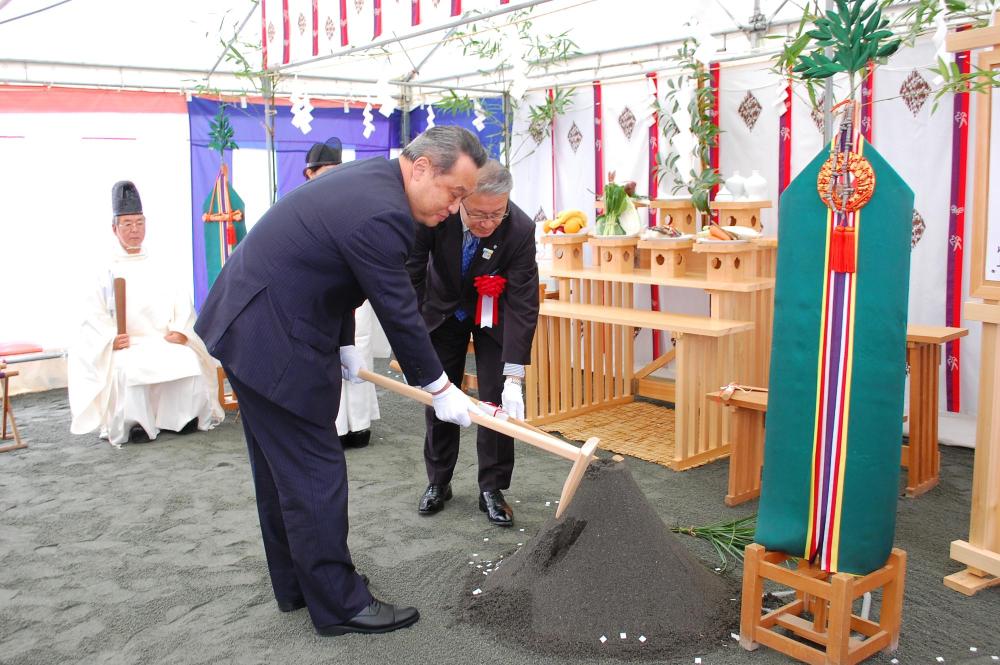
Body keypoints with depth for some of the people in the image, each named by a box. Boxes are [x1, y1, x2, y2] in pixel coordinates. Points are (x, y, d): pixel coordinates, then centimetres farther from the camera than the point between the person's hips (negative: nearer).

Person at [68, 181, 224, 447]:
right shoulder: (106, 270, 9)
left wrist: (181, 330, -12)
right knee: (128, 367, -35)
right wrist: (111, 338, -19)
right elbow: (93, 314, -1)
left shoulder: (158, 268, 17)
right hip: (126, 346, -2)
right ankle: (132, 423, -23)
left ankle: (184, 416, -15)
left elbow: (182, 302, 7)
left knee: (189, 360, -28)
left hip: (164, 342, 2)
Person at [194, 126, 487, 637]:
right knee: (314, 473, -1)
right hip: (273, 342, -11)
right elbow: (398, 312, -18)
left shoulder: (369, 179, 7)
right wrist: (438, 387, -6)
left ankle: (295, 584, 34)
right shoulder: (381, 214, -25)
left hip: (247, 325, 11)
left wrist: (343, 343, 18)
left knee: (281, 467, 19)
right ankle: (338, 603, 13)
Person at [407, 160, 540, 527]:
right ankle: (438, 481, 25)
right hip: (443, 310, 1)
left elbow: (523, 304, -31)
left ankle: (492, 489, 10)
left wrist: (514, 376, -36)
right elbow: (411, 275, -20)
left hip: (493, 316, -1)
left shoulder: (520, 229, -33)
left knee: (498, 400, -5)